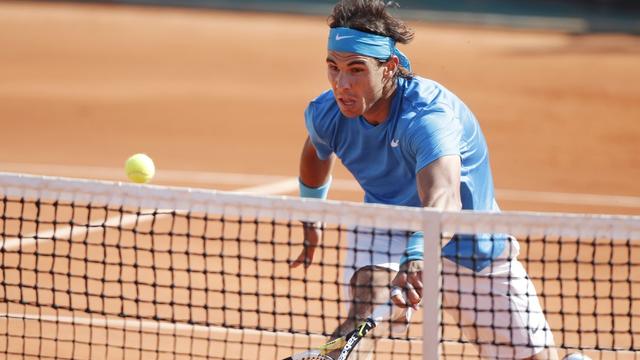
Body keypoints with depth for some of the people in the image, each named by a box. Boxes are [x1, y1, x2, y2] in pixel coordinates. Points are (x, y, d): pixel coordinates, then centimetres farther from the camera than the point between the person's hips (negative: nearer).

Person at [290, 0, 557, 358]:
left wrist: (417, 259, -77)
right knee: (366, 314, -33)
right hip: (385, 225, 3)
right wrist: (311, 219, 23)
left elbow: (443, 200, -58)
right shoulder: (325, 114, -20)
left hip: (470, 243, -3)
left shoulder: (428, 115, -39)